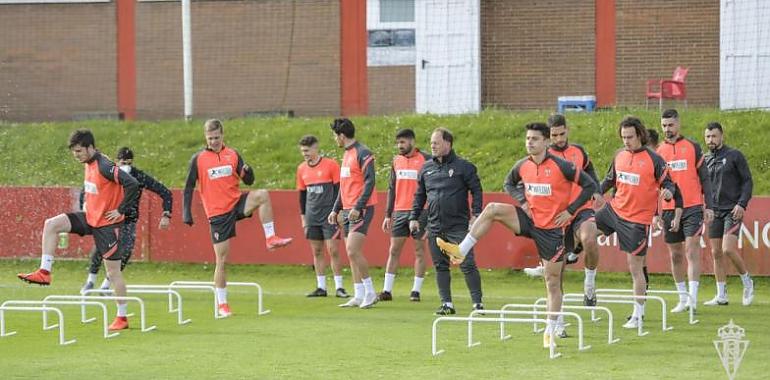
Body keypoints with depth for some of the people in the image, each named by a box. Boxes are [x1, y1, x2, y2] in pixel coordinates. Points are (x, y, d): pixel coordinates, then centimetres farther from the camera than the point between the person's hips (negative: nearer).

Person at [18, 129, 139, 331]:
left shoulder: (105, 166, -22)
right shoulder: (89, 164, 6)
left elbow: (132, 184, -29)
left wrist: (121, 211, -22)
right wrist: (88, 206, 14)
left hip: (107, 224, -9)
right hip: (91, 218, 9)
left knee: (113, 272, -1)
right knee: (51, 224, -5)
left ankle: (122, 318, 9)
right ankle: (44, 272, -6)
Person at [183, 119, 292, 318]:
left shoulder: (232, 154, 5)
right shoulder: (198, 159, -3)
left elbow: (249, 181, 8)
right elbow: (189, 187, -1)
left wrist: (247, 172, -15)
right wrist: (186, 213, -10)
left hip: (236, 202, 2)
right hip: (218, 213, -2)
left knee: (262, 195, -28)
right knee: (222, 260, -2)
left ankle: (270, 238, -20)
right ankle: (222, 305, 8)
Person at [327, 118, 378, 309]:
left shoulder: (363, 153, -11)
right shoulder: (346, 154, 18)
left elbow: (369, 182, -17)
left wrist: (358, 207, -22)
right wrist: (336, 209, 21)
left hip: (361, 209, -9)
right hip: (348, 210, 9)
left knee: (353, 250, -17)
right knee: (351, 253, 7)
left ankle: (370, 293, -9)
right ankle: (359, 296, 10)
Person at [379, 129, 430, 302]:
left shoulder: (425, 160, -3)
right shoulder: (396, 161, 11)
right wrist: (388, 215, 12)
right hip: (399, 212, 4)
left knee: (419, 250, 1)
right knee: (394, 250, 3)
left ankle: (416, 291, 5)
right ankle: (387, 290, 4)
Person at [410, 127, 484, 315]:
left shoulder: (463, 166, -4)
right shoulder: (426, 168, 11)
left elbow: (476, 191, -2)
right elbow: (419, 196, 18)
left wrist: (475, 214, -11)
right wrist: (414, 217, 12)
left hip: (458, 226, -5)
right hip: (435, 227, 5)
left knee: (467, 265, -8)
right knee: (440, 266, 7)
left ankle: (477, 302, -3)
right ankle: (446, 303, 14)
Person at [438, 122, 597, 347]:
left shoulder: (561, 166, -15)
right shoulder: (522, 166, 0)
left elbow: (590, 186, -11)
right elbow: (509, 183, 21)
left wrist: (570, 211, -13)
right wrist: (523, 201, 1)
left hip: (552, 228, -4)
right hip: (530, 219, 4)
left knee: (553, 281, 1)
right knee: (492, 210, -18)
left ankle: (551, 331, 12)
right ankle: (461, 251, -18)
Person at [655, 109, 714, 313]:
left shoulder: (693, 147, 4)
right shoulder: (658, 151, 8)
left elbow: (704, 178, 5)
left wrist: (709, 206, -1)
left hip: (693, 208, -3)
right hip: (669, 210, 3)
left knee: (692, 250, -12)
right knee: (676, 255, 7)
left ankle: (693, 296, -16)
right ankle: (682, 298, 16)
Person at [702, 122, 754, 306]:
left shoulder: (734, 156, -1)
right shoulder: (706, 160, 13)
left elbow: (748, 181, -2)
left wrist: (742, 204, -14)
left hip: (732, 211, -5)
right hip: (714, 212, 6)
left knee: (728, 250, -18)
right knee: (716, 253, 3)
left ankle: (747, 282, 4)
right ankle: (721, 296, 8)